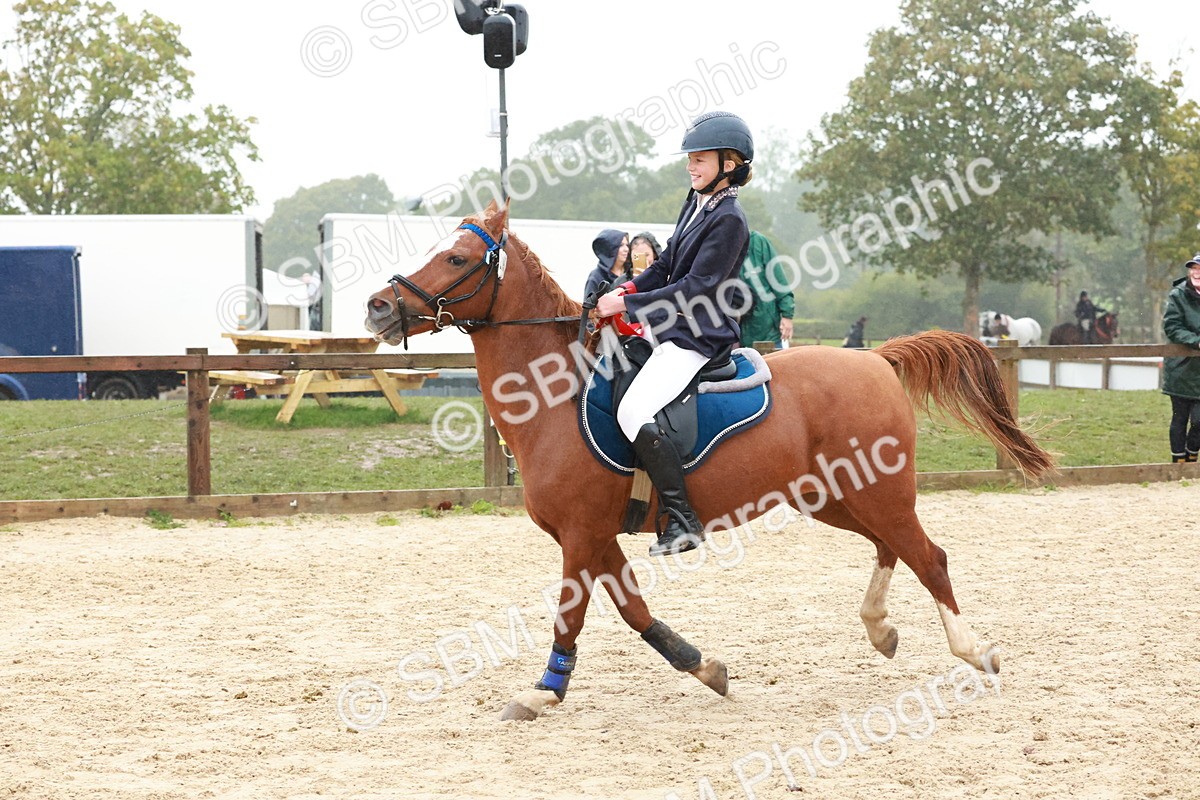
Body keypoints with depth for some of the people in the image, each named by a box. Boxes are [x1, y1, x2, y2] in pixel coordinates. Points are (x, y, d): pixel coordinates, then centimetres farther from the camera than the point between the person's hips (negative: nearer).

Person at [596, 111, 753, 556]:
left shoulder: (728, 220, -17)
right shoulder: (697, 202, 12)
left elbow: (695, 288, -21)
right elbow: (668, 263, 19)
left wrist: (629, 305, -19)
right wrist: (629, 290, 2)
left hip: (698, 337, -11)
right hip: (674, 327, 11)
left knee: (635, 413, -24)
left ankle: (682, 520, -21)